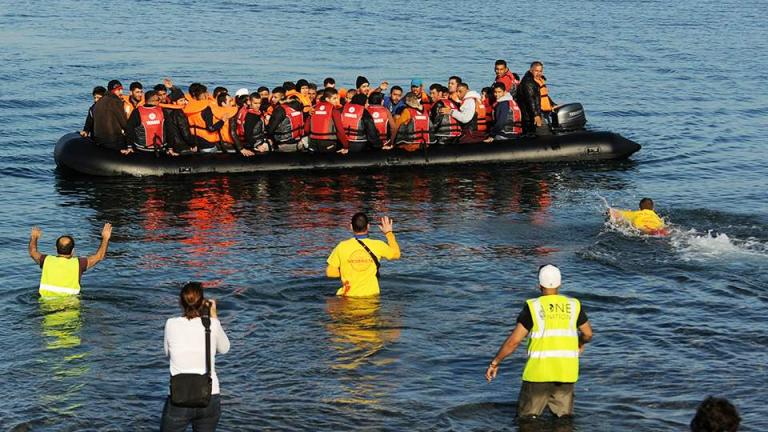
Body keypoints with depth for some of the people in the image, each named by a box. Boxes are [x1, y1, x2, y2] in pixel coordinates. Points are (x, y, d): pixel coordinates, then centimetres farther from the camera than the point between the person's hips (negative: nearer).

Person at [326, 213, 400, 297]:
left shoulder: (342, 247, -5)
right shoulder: (378, 246, -4)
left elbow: (329, 272, 1)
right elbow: (396, 254, 16)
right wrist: (389, 233, 27)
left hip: (349, 295, 0)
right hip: (371, 295, 0)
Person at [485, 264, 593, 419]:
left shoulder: (533, 307, -5)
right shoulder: (573, 305, 4)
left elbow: (514, 340, -7)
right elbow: (588, 334, 14)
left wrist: (495, 363, 3)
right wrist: (580, 343, 36)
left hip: (539, 371, -3)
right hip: (566, 371, 3)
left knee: (526, 416, 9)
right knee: (564, 416, 13)